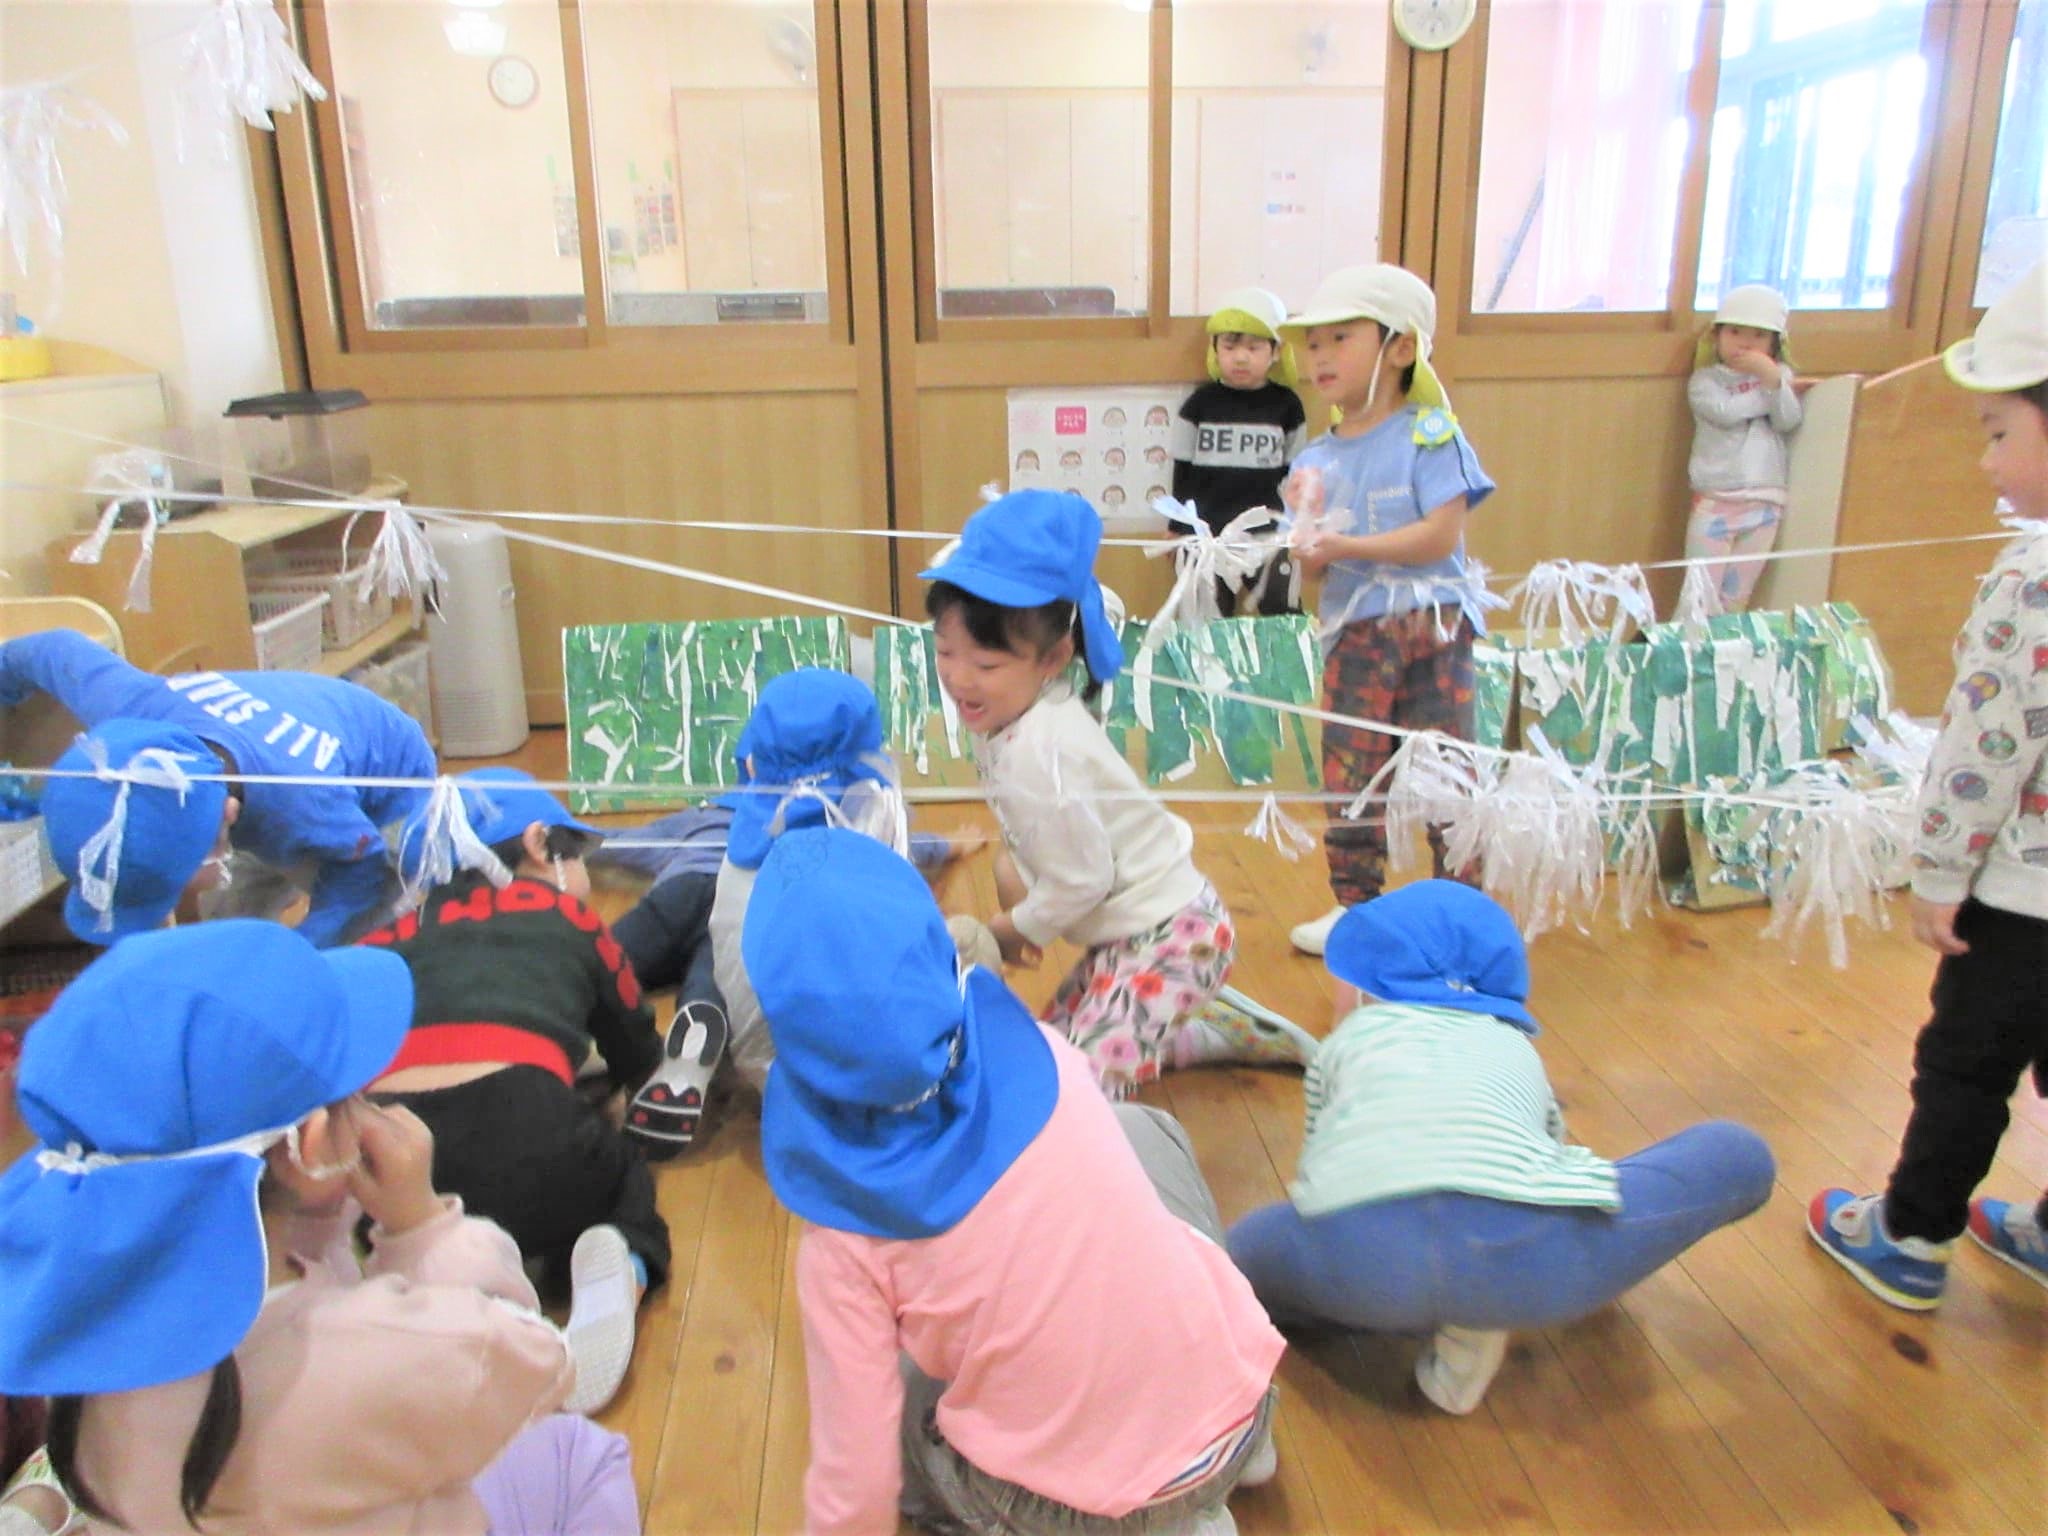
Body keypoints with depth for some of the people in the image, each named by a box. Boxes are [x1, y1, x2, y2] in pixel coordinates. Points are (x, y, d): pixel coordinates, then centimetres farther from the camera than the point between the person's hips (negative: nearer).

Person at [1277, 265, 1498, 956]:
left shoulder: (1429, 434, -6)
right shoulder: (1316, 458, 9)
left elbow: (1442, 534, -16)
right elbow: (1312, 564, 5)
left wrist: (1347, 546, -20)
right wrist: (1307, 545, -18)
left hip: (1432, 627, -5)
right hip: (1353, 633, 5)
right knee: (1347, 777, 10)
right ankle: (1355, 904, 26)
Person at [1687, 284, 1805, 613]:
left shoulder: (1780, 375, 10)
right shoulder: (1705, 379, 1)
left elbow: (1789, 423, -5)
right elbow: (1726, 411, -18)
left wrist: (1772, 380, -18)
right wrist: (1784, 390, -7)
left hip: (1765, 504, 3)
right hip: (1715, 502, -3)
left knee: (1736, 598, 9)